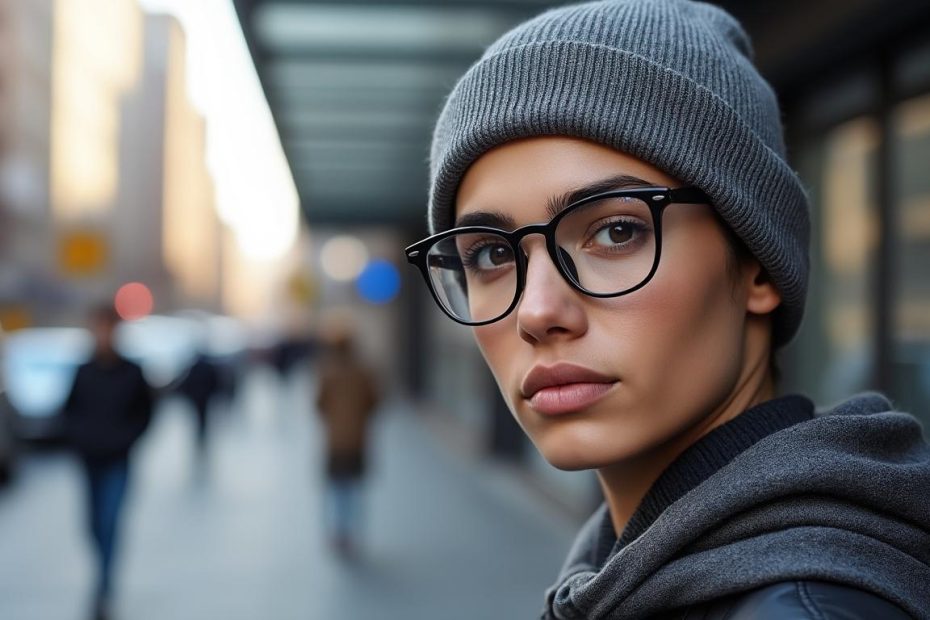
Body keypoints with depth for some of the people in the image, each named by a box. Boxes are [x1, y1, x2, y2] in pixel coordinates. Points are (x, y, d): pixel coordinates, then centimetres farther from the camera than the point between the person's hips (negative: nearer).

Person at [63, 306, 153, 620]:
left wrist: (128, 437, -6)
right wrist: (78, 435, -4)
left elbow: (145, 411, 6)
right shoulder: (83, 372, 0)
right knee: (95, 523, 10)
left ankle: (103, 589, -10)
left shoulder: (132, 373, -4)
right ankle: (107, 576, 33)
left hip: (118, 461, -2)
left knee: (109, 522, -12)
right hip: (89, 459, 2)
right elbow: (70, 409, 11)